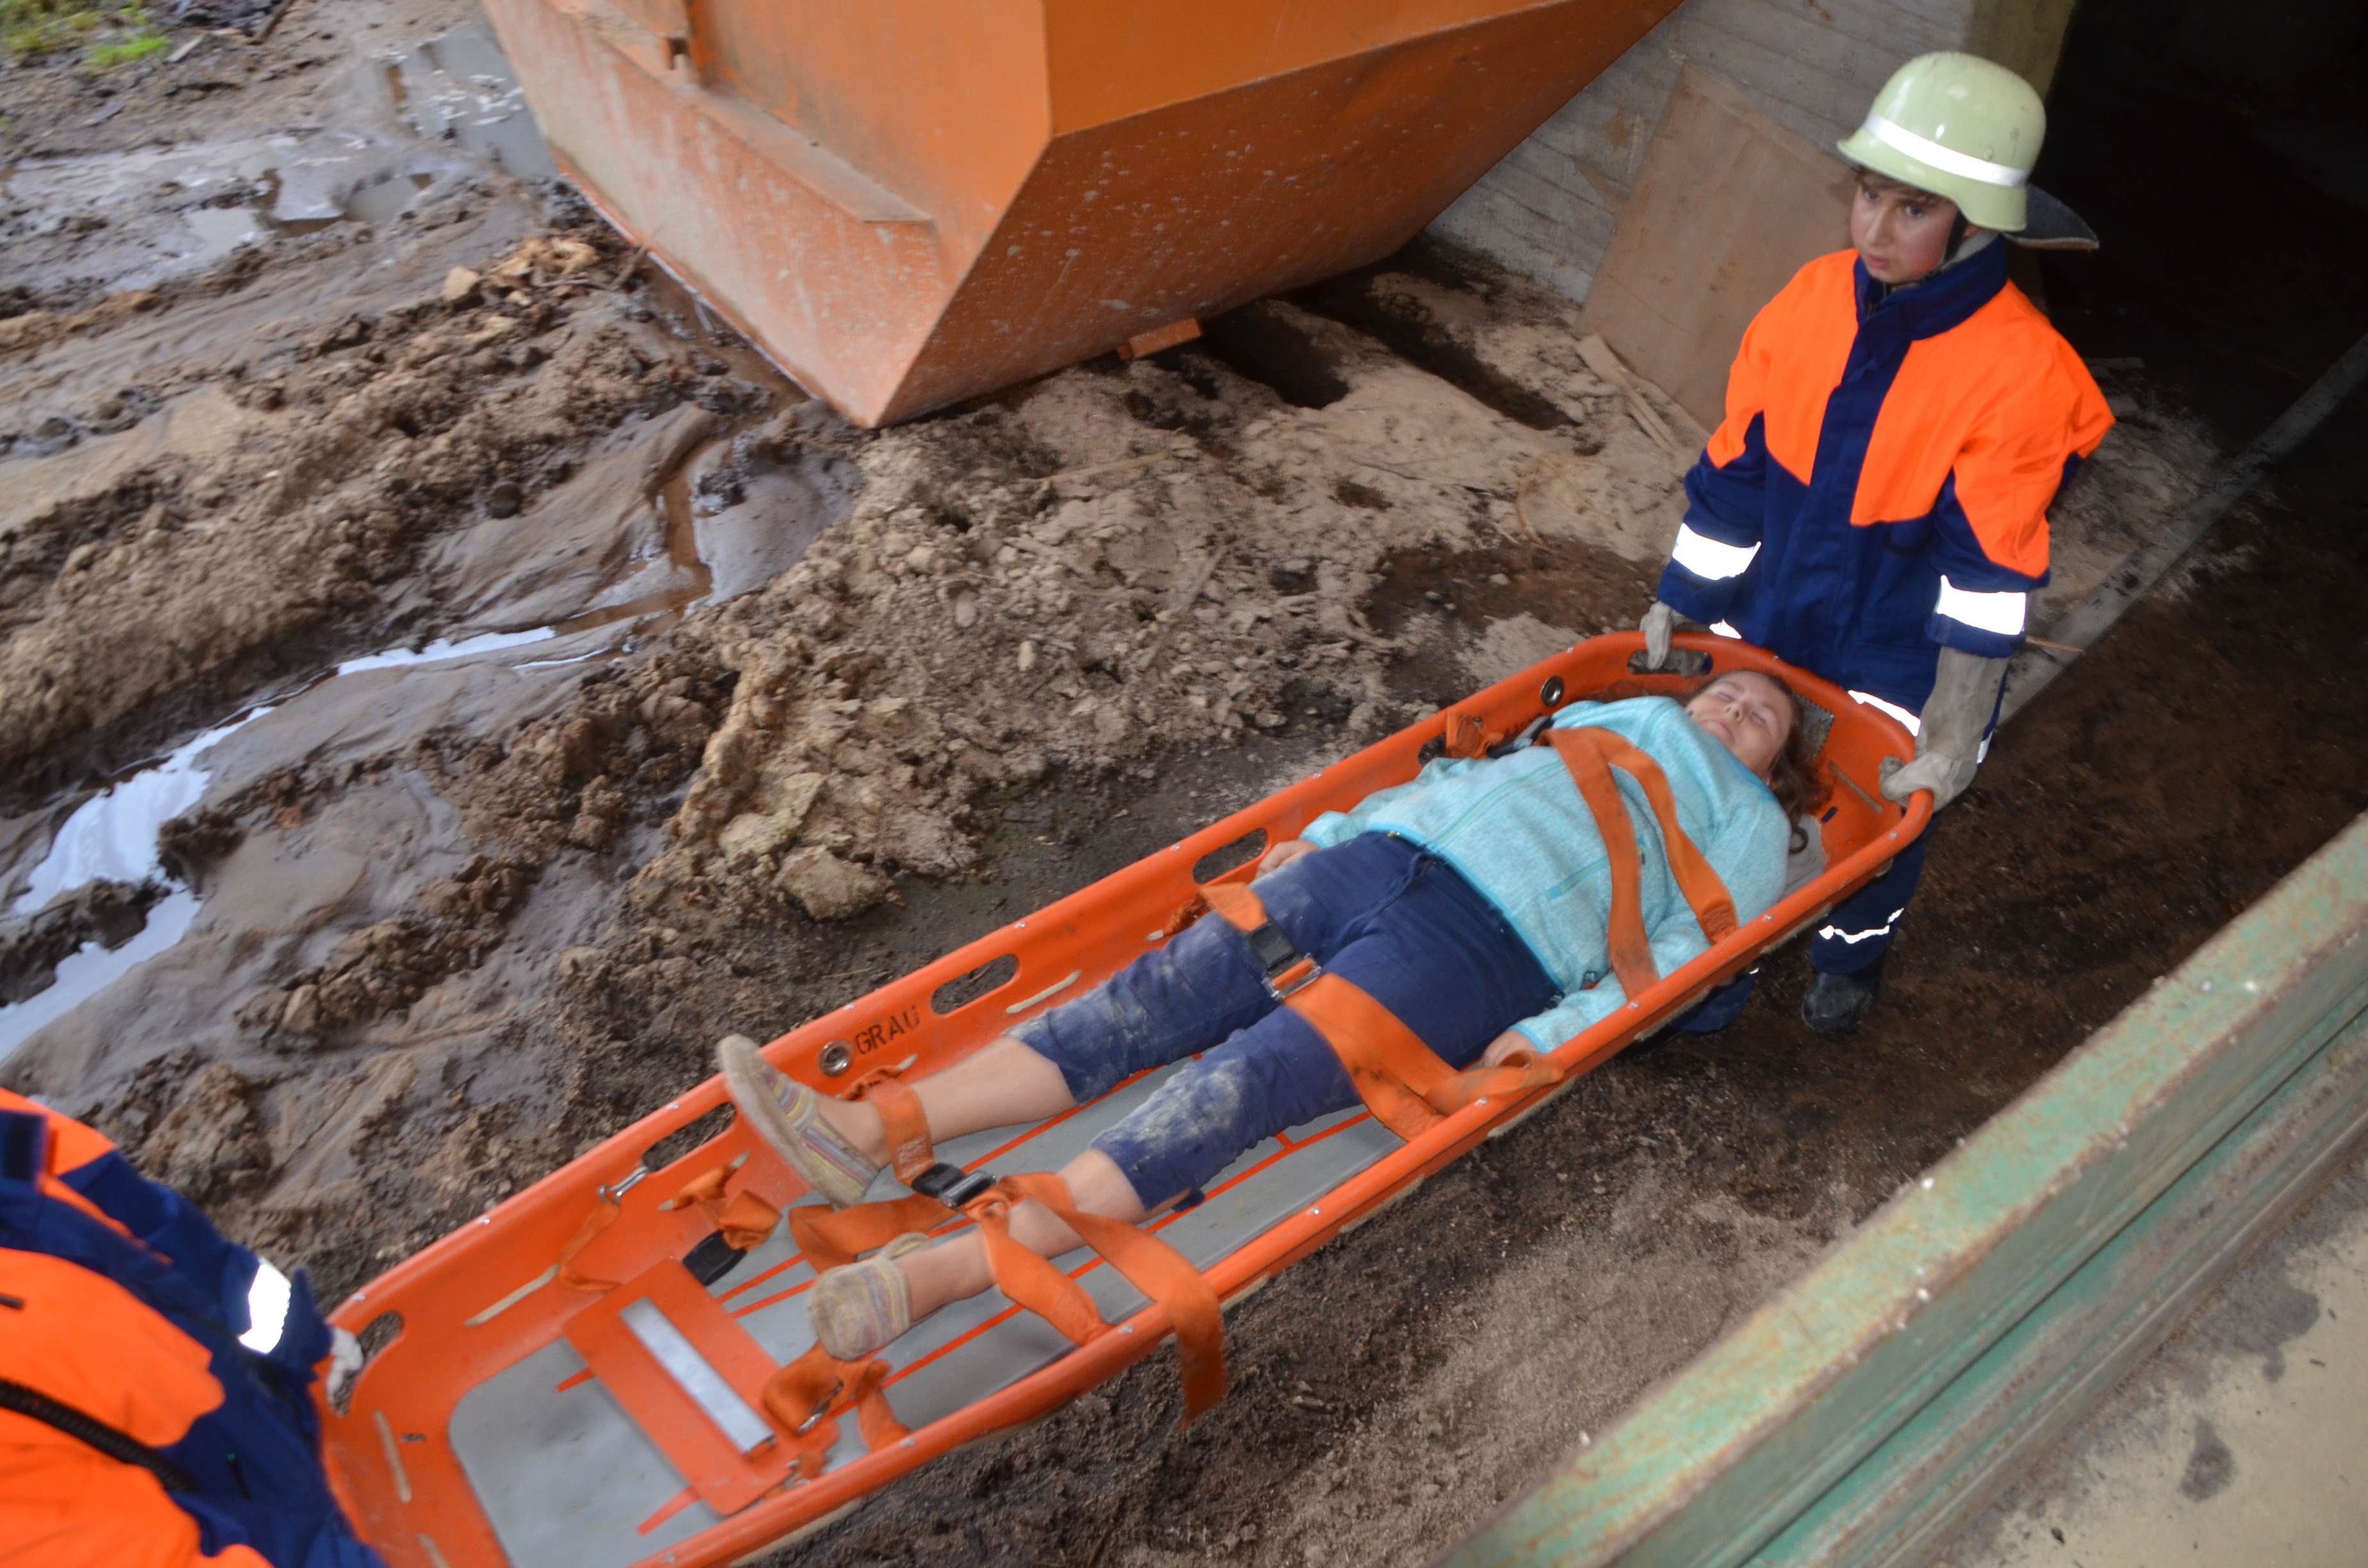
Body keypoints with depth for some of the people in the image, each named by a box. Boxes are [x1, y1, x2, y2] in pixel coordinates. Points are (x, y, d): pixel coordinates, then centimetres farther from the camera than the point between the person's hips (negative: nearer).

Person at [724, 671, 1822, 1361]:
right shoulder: (1635, 715, 35)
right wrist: (1327, 831, 17)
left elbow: (1683, 955, 3)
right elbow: (1460, 770, 29)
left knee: (1252, 1074, -24)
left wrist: (1552, 1034, -14)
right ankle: (864, 1136, -20)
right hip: (1379, 858, 5)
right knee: (1154, 994, -13)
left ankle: (948, 1270, -37)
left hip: (1484, 941, -5)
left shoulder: (1748, 826, 19)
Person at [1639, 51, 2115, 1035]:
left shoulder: (2022, 373, -22)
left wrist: (1954, 730, -20)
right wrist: (1676, 610, -1)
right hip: (1765, 624, 3)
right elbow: (1731, 475, -4)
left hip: (1895, 660, -3)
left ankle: (1850, 961, 48)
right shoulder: (1814, 299, -11)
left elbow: (1988, 571, -20)